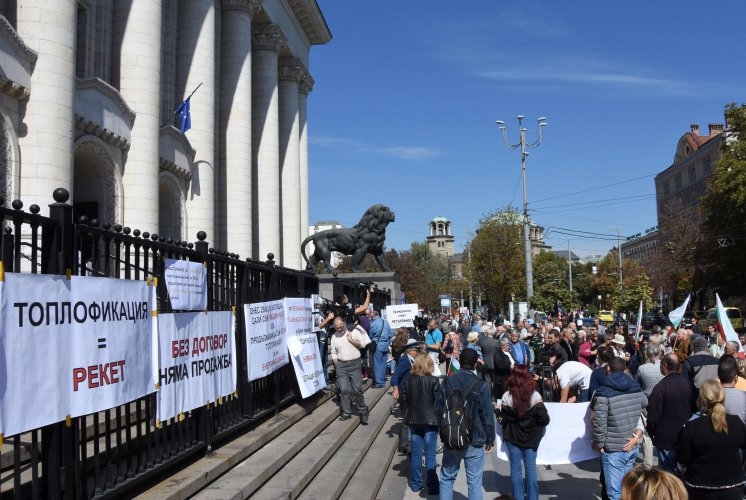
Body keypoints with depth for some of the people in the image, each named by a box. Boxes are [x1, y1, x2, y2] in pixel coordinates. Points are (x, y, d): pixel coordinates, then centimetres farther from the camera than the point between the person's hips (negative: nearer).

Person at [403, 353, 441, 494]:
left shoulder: (409, 379, -2)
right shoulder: (433, 380, -14)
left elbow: (404, 398, 5)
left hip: (414, 420, 4)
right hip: (430, 420, -4)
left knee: (416, 453, 12)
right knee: (430, 454, 3)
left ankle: (416, 484, 19)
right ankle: (432, 486, 7)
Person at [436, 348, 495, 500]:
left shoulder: (447, 382, -3)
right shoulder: (481, 386, -12)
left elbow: (438, 409, 5)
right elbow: (487, 415, -8)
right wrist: (490, 440, 4)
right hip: (474, 442, -3)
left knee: (447, 478, 15)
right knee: (474, 482, 5)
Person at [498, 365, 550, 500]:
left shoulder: (507, 396, -12)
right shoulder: (535, 395, -10)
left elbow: (502, 418, -9)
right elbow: (543, 418, -9)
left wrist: (497, 410, 10)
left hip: (513, 436, -1)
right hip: (531, 437, 1)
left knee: (516, 468, 8)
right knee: (531, 468, 9)